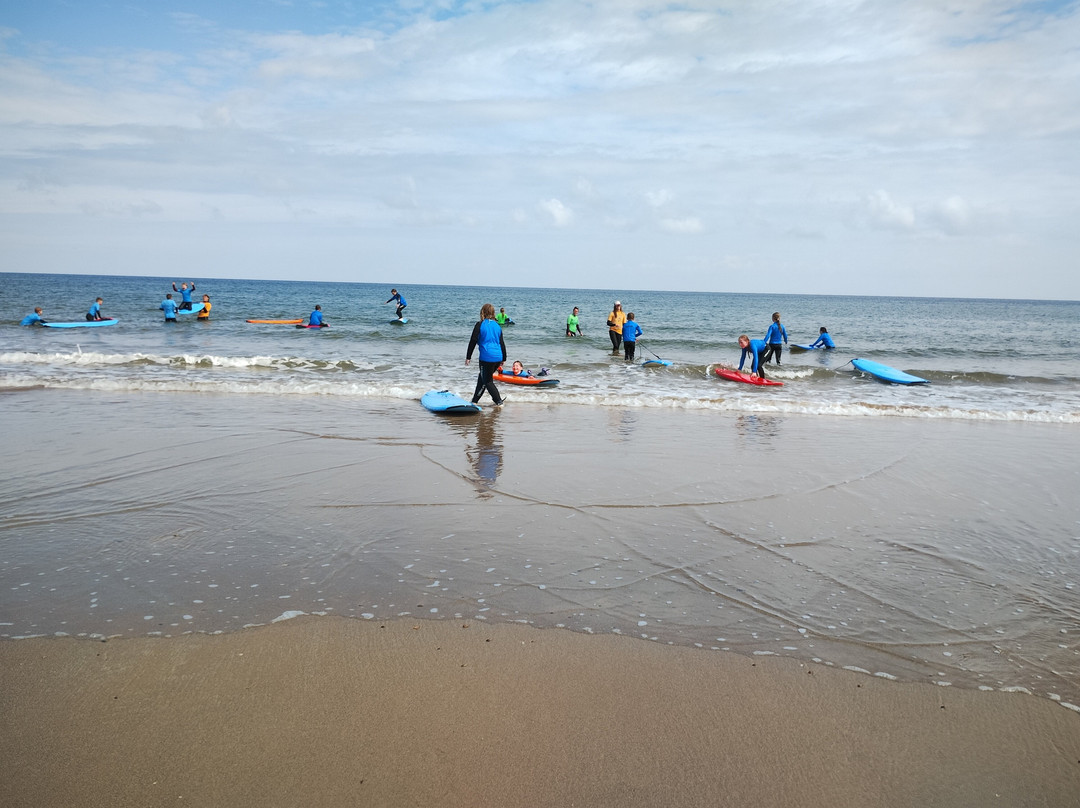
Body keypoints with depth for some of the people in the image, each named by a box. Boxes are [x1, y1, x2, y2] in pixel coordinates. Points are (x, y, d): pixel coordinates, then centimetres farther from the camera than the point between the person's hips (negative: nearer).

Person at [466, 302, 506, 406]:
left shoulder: (480, 325, -5)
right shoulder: (497, 326, 11)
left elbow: (473, 341, -5)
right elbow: (502, 343, 15)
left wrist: (468, 357, 2)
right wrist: (504, 358, 24)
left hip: (487, 358, -6)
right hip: (498, 357, 6)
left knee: (487, 381, 4)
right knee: (482, 378, 19)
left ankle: (499, 402, -1)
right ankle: (475, 401, 25)